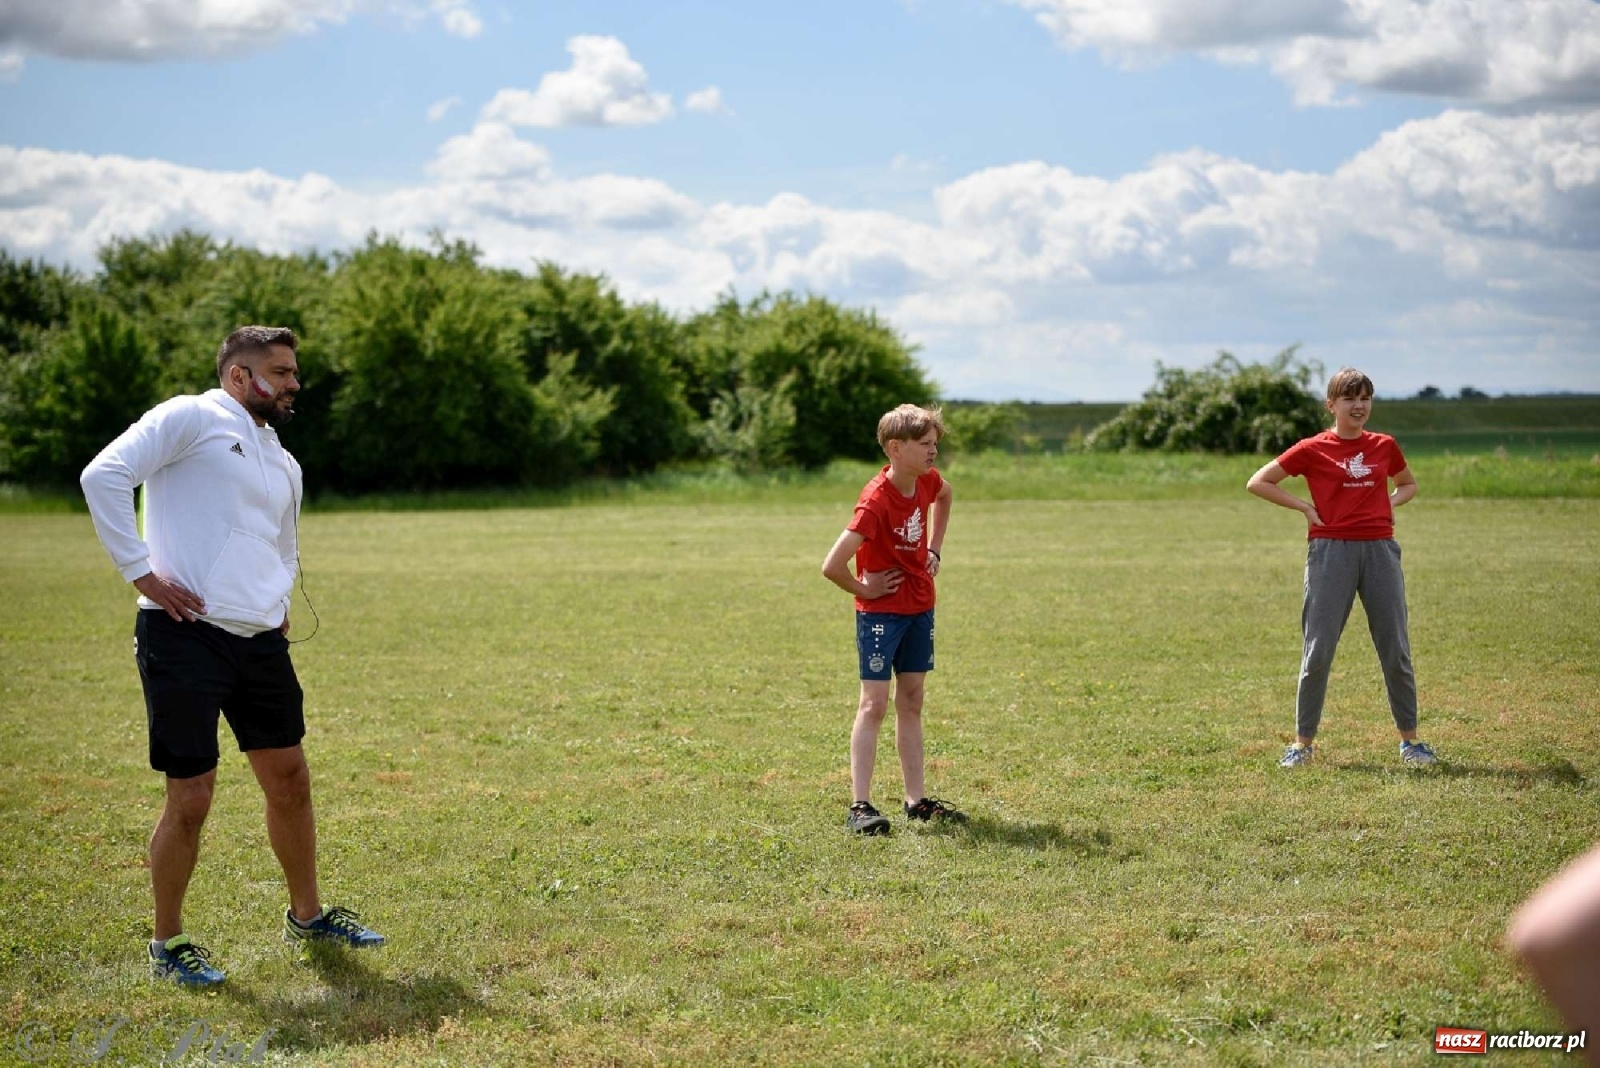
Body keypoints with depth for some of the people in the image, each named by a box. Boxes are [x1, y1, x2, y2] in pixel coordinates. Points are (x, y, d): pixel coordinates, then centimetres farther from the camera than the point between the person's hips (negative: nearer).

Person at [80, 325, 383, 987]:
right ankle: (168, 944, 13)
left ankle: (306, 915, 32)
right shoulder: (190, 418, -3)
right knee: (191, 797, -3)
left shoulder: (283, 465, 21)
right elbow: (104, 475, -15)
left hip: (260, 641, 8)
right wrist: (140, 570, -17)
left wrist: (278, 600, 16)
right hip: (185, 637, -8)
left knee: (290, 779, 14)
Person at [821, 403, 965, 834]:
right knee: (874, 703, -7)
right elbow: (832, 567, -32)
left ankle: (917, 800, 18)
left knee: (911, 702, 11)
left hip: (920, 608, 7)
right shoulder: (876, 500, -26)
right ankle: (860, 806, -5)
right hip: (881, 612, -7)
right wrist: (863, 589, -14)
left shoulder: (926, 482, -3)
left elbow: (945, 495, 25)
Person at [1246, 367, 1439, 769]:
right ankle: (1303, 742, 9)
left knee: (1396, 649, 6)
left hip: (1380, 550, 3)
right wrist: (1305, 507, -4)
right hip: (1331, 551, -3)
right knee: (1318, 650, -1)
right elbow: (1258, 483, 1)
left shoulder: (1384, 446, 9)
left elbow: (1409, 484, 27)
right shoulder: (1313, 449, -1)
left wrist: (1389, 503, 7)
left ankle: (1410, 739, 18)